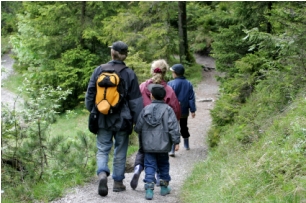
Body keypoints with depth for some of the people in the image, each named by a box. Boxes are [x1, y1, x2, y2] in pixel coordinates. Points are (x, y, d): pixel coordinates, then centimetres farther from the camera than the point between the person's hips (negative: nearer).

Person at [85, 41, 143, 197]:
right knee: (120, 152, 11)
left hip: (103, 119, 1)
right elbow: (135, 100, -4)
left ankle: (102, 174, -17)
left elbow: (90, 93, 4)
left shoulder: (99, 70, -1)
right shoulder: (129, 74, -5)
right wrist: (137, 120, 1)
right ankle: (118, 182, 18)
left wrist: (92, 111, 17)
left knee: (103, 149, 7)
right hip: (122, 120, -1)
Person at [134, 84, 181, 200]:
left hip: (148, 145, 0)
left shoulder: (146, 109, 1)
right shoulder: (167, 109, -5)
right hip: (163, 145, 0)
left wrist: (143, 134, 27)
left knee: (150, 166, 3)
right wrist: (176, 142, -6)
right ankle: (164, 187, 24)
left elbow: (138, 127, 6)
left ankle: (149, 187, -10)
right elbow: (173, 127, -10)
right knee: (163, 165, 16)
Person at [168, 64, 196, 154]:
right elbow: (192, 98, 3)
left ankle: (172, 150, -13)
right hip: (184, 112, 5)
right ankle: (186, 145, 38)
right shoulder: (188, 84, 2)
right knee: (184, 128, 23)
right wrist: (193, 110, 7)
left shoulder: (171, 84, -14)